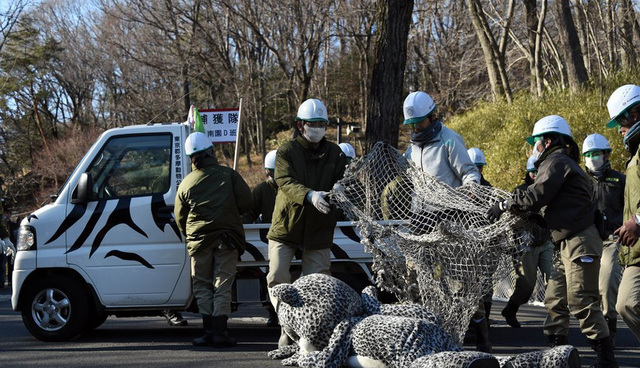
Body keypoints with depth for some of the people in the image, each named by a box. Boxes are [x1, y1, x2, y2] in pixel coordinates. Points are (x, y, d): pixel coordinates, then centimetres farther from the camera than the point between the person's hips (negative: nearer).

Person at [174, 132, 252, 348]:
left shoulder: (186, 183, 4)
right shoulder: (229, 175, 1)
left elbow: (179, 217, 10)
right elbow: (245, 202, -4)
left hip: (199, 241, 1)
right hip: (227, 238, -1)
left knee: (202, 285, 10)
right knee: (222, 285, 1)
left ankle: (209, 331, 1)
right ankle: (220, 332, -7)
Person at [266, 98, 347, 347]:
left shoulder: (334, 154, 7)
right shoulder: (287, 151, -1)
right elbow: (285, 182, -18)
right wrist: (309, 195, -37)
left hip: (319, 230, 1)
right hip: (286, 226, -1)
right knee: (277, 279, -7)